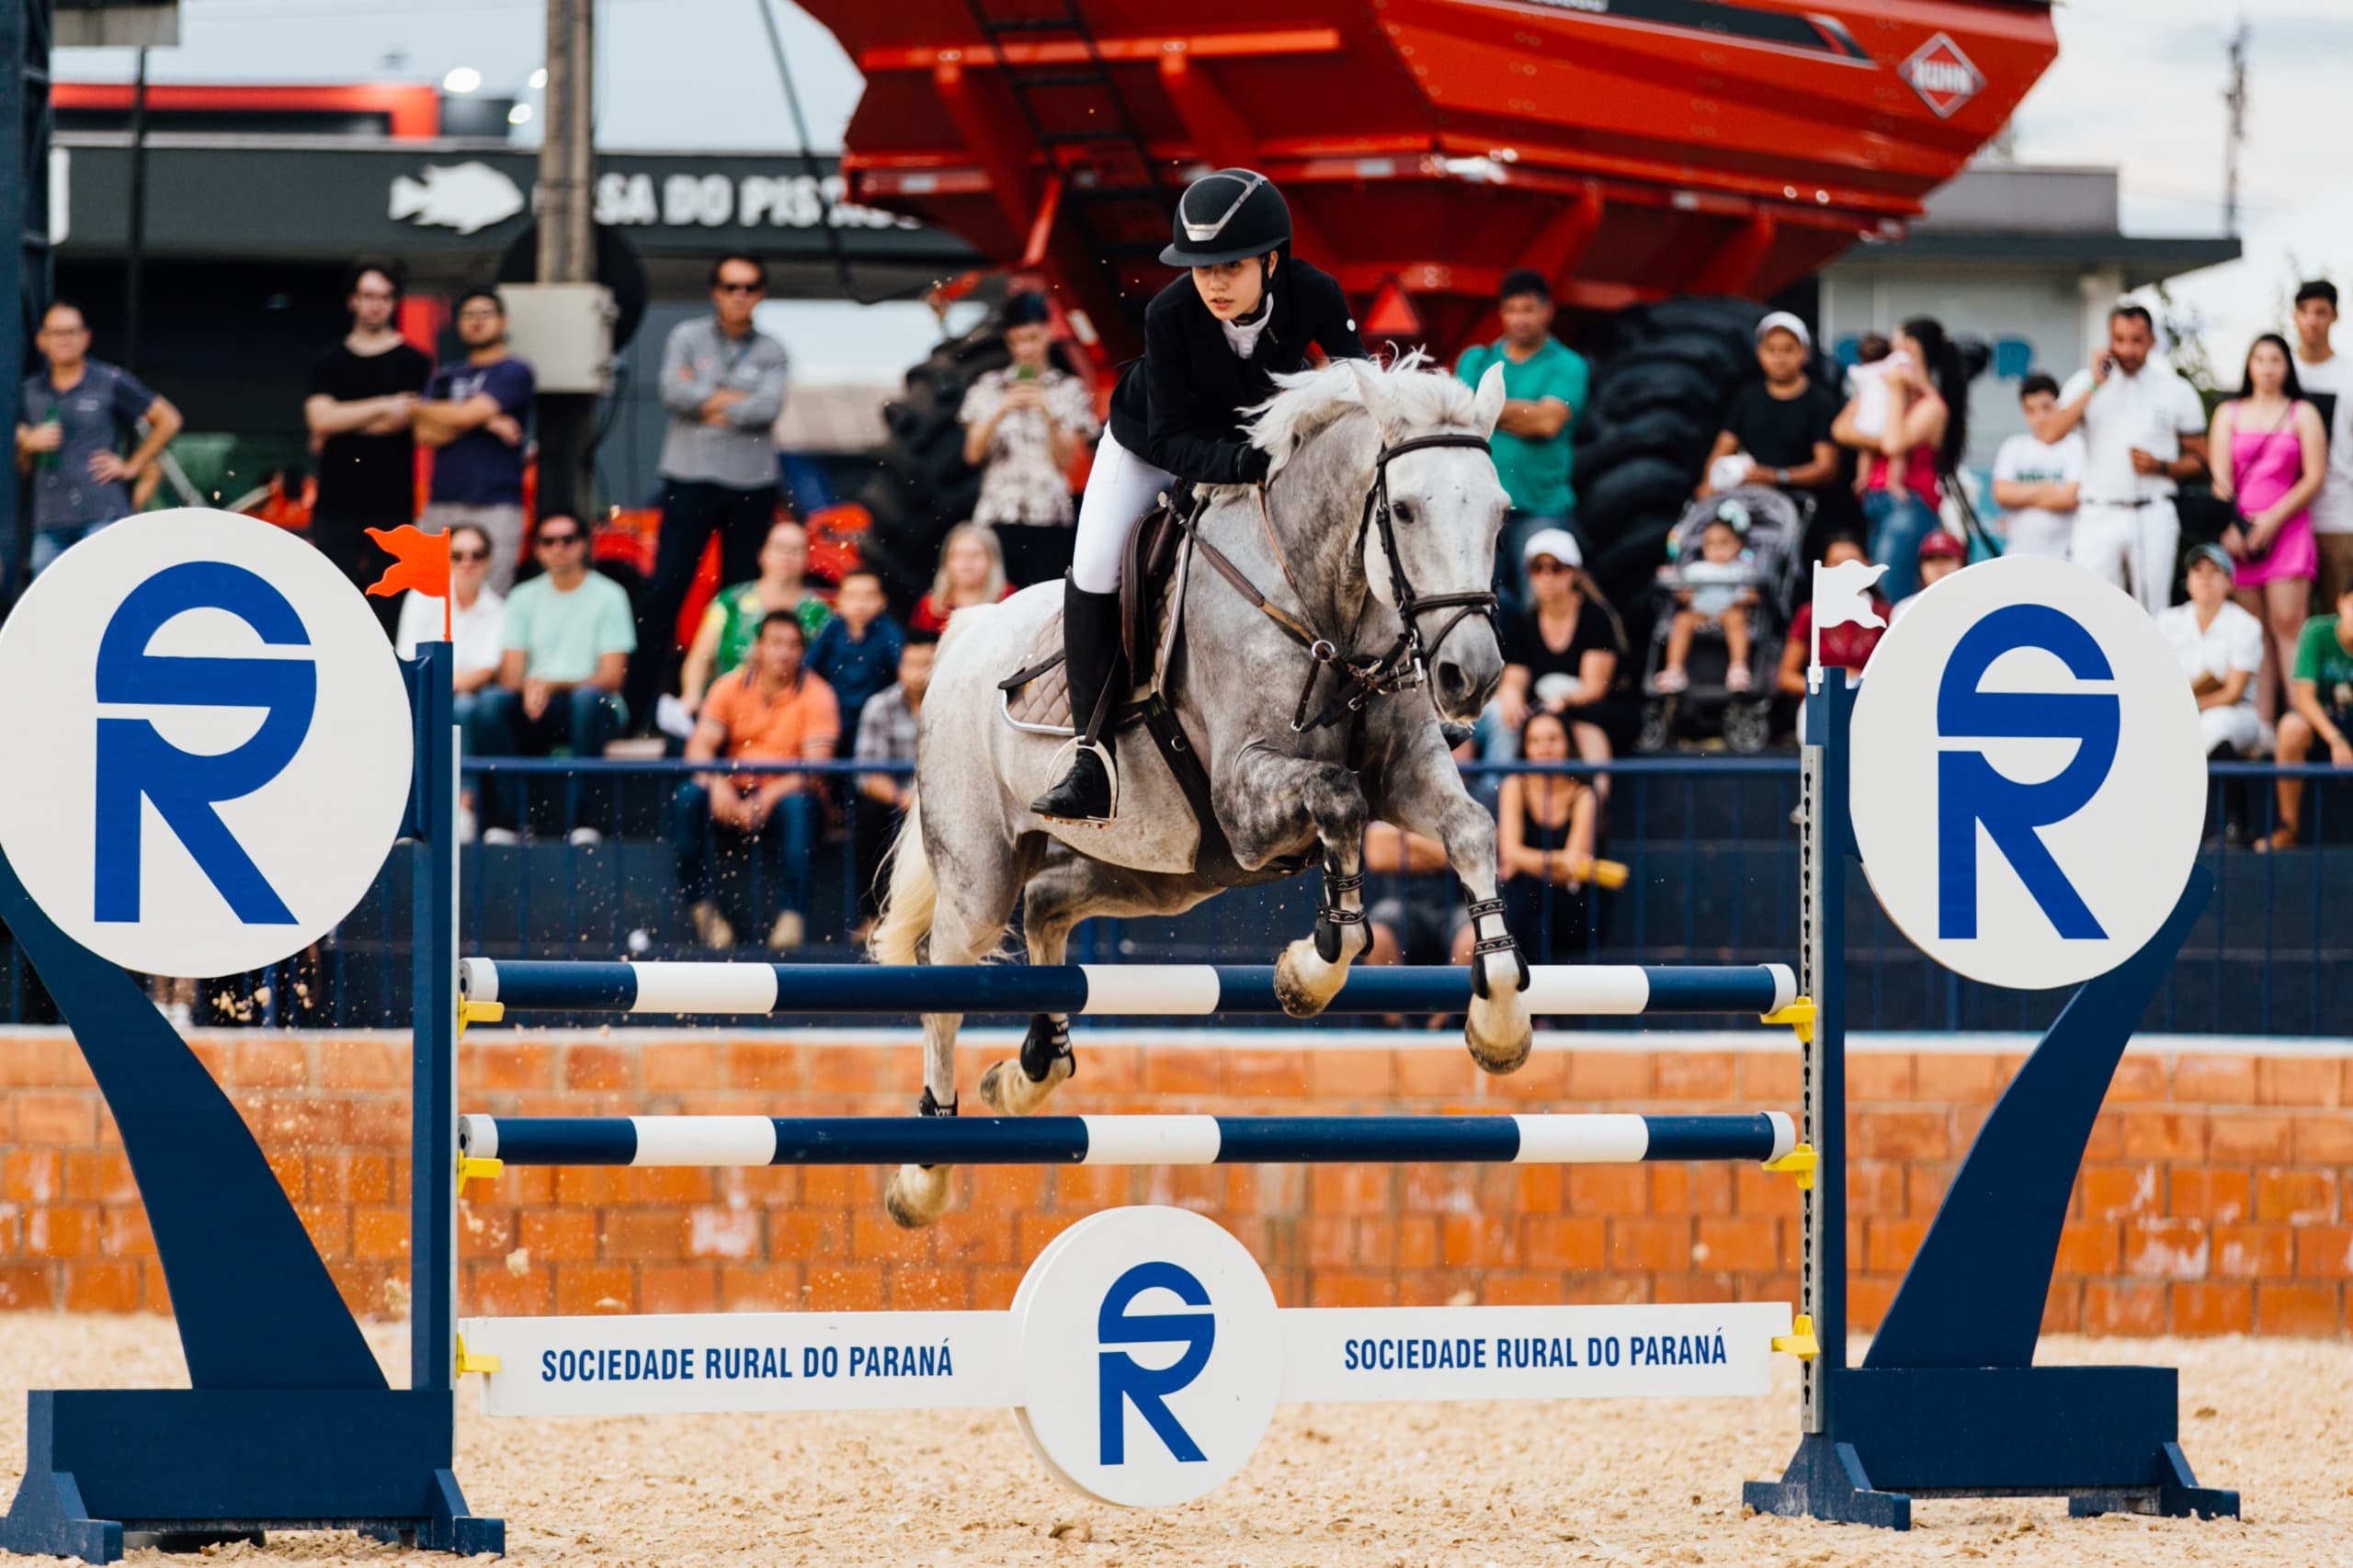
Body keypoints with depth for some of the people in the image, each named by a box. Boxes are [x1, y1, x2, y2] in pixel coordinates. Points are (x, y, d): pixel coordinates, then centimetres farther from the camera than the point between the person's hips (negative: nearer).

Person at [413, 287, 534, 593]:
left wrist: (416, 409, 8)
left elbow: (467, 415, -9)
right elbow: (425, 434, 5)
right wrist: (484, 422, -8)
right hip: (441, 505, 5)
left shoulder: (514, 373, 3)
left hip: (495, 507, -5)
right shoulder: (445, 377, 20)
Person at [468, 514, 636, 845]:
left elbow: (611, 678, -5)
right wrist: (529, 691, -19)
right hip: (534, 712, 3)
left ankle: (584, 821, -37)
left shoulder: (608, 596, 4)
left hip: (594, 708, -3)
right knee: (491, 702, -28)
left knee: (588, 697, -38)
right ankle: (503, 820, -31)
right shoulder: (524, 598, 14)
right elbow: (511, 674, 6)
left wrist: (553, 686, -20)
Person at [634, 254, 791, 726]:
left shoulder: (770, 352, 8)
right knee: (666, 588, -7)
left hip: (751, 486, 1)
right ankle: (640, 698, -6)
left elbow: (768, 408, -8)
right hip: (691, 479, -1)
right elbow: (674, 391, -10)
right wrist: (737, 399, -9)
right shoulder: (688, 337, 6)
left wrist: (706, 401, -9)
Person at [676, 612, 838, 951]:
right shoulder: (730, 687, 5)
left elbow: (814, 765, -13)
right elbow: (700, 747, -3)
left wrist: (767, 798, -29)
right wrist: (717, 785, -26)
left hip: (786, 793, -2)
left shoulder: (815, 694, -2)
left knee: (796, 805, -37)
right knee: (690, 796, -27)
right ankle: (701, 906, -22)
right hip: (734, 794, 2)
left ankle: (792, 913, -35)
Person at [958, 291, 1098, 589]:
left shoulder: (1069, 390, 7)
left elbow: (1066, 460, 1)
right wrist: (1000, 412, -9)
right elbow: (973, 453, 4)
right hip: (998, 513, 1)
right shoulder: (990, 387, 11)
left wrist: (1048, 415, -12)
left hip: (1048, 518, -1)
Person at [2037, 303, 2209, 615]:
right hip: (2098, 516, 0)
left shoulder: (2177, 391, 6)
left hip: (2153, 516, 0)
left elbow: (2198, 460, 9)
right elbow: (2049, 434, -9)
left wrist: (2160, 467, -10)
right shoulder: (2086, 383, 6)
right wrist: (2093, 388, -9)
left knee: (2153, 614, 0)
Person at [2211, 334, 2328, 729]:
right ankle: (2259, 724, -5)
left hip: (2287, 529, -2)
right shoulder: (2229, 414, 16)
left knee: (2287, 626, -13)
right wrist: (2229, 527, -8)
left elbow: (2315, 478, 1)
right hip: (2239, 531, 2)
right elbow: (2220, 476, 7)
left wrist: (2273, 519, -9)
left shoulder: (2303, 415, 9)